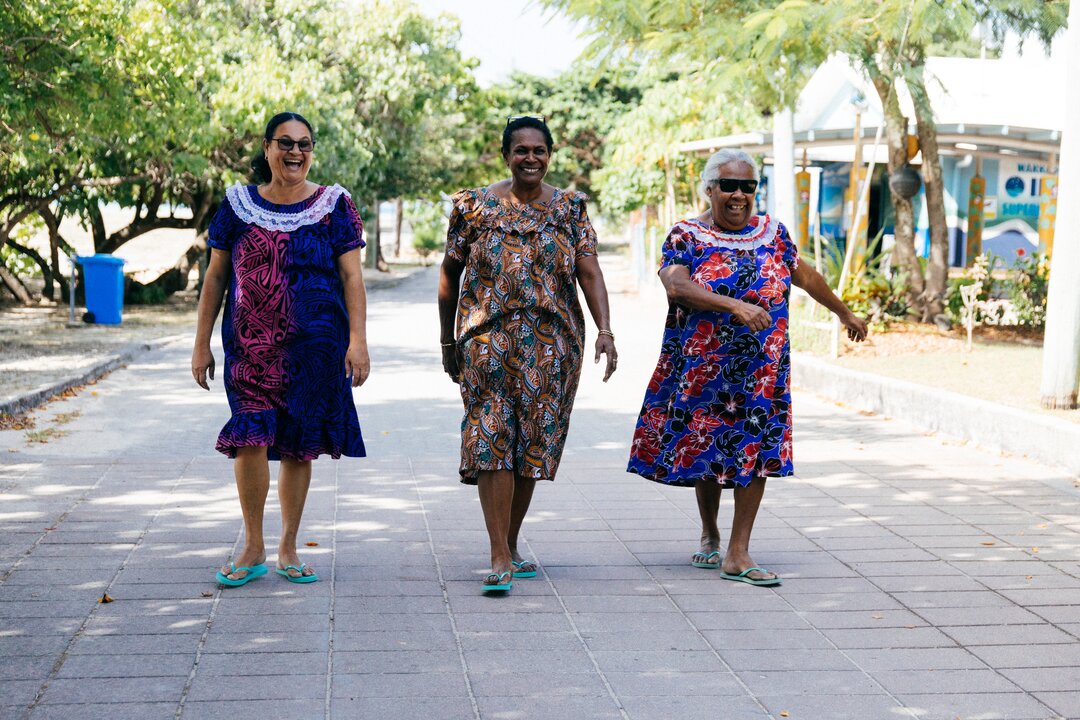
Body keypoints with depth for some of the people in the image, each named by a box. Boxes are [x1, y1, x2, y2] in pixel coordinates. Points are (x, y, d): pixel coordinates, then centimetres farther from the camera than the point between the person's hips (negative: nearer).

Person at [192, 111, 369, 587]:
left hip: (315, 346, 0)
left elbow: (351, 276, 1)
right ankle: (253, 548, 5)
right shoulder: (238, 205, 7)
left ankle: (288, 549, 19)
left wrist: (358, 339, -8)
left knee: (299, 445, 5)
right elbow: (216, 277, 10)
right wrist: (202, 344, 7)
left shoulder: (334, 206, 4)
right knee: (250, 438, -11)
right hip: (251, 346, 0)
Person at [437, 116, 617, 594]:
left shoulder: (570, 209, 7)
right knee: (492, 439, -11)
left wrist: (604, 330, -17)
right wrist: (448, 341, 10)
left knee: (532, 443, 7)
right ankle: (499, 558, -12)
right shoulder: (475, 206, 3)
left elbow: (589, 272, -3)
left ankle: (511, 545, 23)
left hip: (552, 344, 2)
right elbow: (449, 274, 9)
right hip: (489, 340, -2)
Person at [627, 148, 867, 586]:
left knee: (756, 451, -5)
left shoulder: (773, 233, 8)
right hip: (702, 369, -2)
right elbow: (675, 286, -23)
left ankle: (737, 554, 1)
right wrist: (735, 306, -34)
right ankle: (710, 536, 33)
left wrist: (844, 313, 33)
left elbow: (806, 276, 23)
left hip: (761, 369, 2)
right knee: (704, 451, 10)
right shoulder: (686, 236, -4)